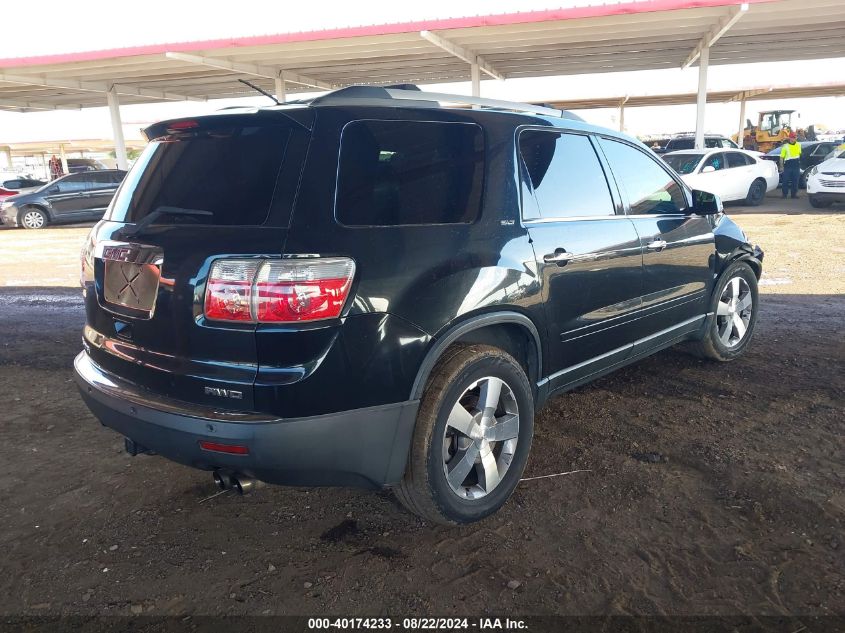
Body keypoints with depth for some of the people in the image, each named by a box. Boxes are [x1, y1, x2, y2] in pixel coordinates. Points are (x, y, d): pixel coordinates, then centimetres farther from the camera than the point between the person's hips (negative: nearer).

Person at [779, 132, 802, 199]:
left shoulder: (799, 145, 11)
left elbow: (799, 153, 25)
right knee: (786, 180, -5)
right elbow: (782, 157, -3)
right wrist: (781, 166, -8)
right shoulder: (785, 146, -2)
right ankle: (784, 194, 2)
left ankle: (794, 194, 10)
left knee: (795, 181, 3)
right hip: (788, 165, -4)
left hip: (796, 165, 4)